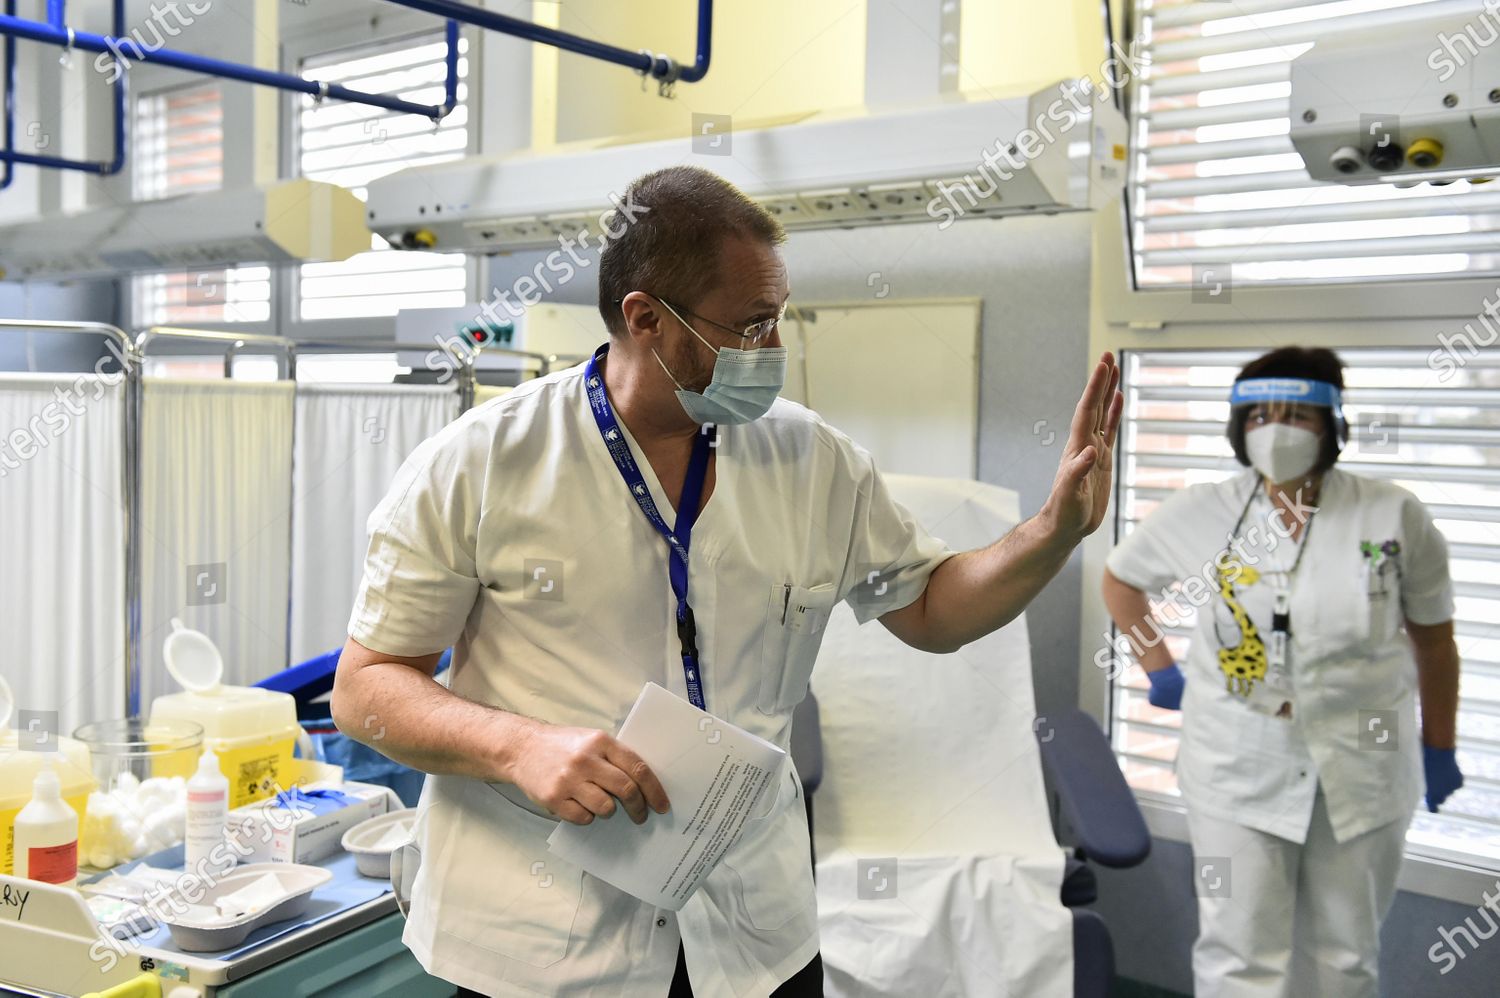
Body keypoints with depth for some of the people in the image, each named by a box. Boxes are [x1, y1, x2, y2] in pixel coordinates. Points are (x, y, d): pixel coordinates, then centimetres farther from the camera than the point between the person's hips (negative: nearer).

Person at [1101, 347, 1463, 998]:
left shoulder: (1395, 518, -5)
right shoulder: (1196, 515, -6)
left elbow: (1434, 642, 5)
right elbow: (1120, 579, 13)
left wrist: (1439, 749, 11)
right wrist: (1158, 669, 6)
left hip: (1362, 768, 1)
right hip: (1238, 767, -1)